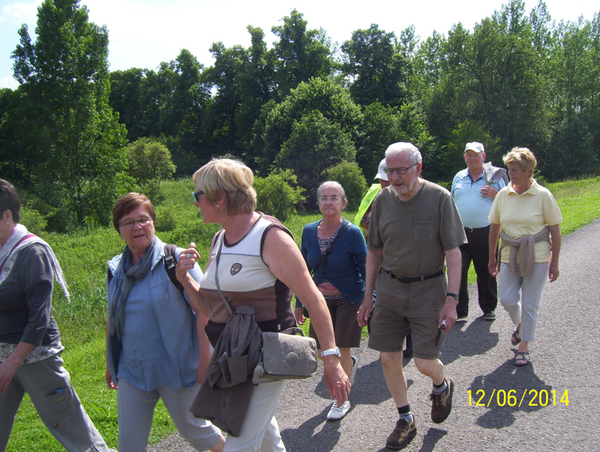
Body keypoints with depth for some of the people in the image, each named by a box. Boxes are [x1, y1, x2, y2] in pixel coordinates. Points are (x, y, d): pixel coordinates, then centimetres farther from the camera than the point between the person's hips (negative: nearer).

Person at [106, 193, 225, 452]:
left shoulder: (176, 260, -12)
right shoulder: (115, 269, 4)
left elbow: (203, 311, -14)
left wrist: (205, 360, -16)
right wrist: (110, 364, 20)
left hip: (177, 370, -4)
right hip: (132, 373, 5)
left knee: (192, 428, 14)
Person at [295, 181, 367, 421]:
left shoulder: (352, 233, -17)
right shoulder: (309, 231, -5)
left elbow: (365, 270, -10)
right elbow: (304, 270, 5)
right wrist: (299, 303, 7)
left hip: (349, 299, -4)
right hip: (322, 300, 4)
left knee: (341, 350, 0)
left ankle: (342, 399, 22)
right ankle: (350, 363, 43)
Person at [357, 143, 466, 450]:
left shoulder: (439, 198, -10)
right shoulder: (382, 200, 0)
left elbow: (453, 253, -9)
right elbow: (374, 252, 9)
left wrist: (451, 299, -14)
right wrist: (368, 296, 9)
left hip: (428, 289, -3)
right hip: (388, 288, 4)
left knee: (425, 362, -3)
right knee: (389, 359, 5)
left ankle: (442, 386, 34)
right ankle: (406, 420, 27)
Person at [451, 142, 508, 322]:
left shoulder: (495, 176, 4)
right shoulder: (459, 177, 14)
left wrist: (495, 194, -12)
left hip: (485, 233, -2)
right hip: (460, 233, 2)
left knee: (486, 272, 8)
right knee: (458, 272, -3)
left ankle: (488, 307, 26)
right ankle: (460, 310, 6)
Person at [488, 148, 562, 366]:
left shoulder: (543, 195, -7)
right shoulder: (503, 194, 1)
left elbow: (555, 230, -4)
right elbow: (495, 227, 8)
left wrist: (554, 262, -5)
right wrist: (492, 257, 10)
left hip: (537, 257, -3)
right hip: (510, 256, 3)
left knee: (530, 304, 2)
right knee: (507, 299, 1)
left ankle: (524, 346, 18)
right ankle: (520, 325, 34)